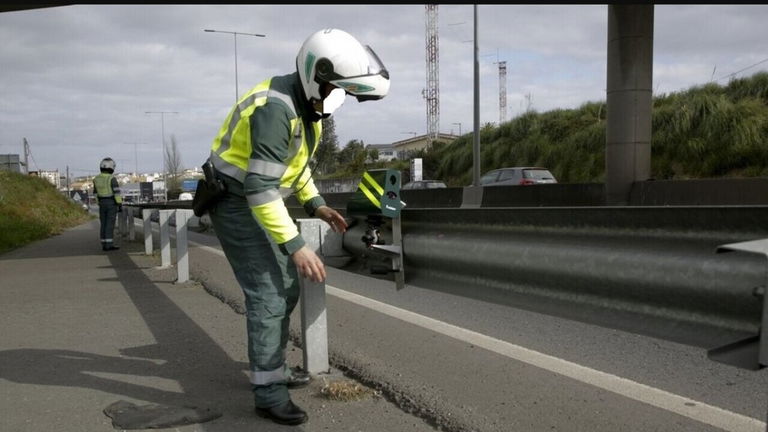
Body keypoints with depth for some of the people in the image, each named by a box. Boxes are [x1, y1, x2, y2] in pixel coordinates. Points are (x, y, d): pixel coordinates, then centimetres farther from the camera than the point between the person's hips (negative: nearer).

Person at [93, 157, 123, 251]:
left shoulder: (97, 179, 5)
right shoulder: (112, 179, -15)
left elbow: (96, 193, 13)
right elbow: (117, 193, -17)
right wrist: (120, 205, -13)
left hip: (102, 204, 6)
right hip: (112, 204, -6)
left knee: (104, 224, 9)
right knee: (110, 224, -6)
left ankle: (104, 245, 8)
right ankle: (109, 245, -9)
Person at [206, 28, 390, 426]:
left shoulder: (306, 104, 2)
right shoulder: (276, 109, -29)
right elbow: (260, 189, -32)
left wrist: (316, 205, 7)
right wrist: (296, 247, -32)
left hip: (260, 200, 10)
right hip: (238, 204, -10)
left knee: (286, 289, 14)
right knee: (267, 295, -10)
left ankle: (273, 368, 29)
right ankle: (268, 392, 1)